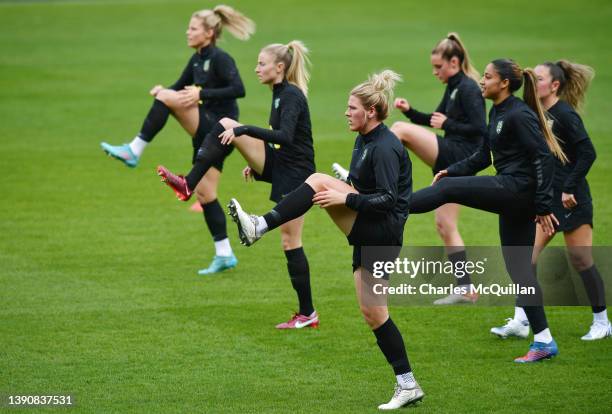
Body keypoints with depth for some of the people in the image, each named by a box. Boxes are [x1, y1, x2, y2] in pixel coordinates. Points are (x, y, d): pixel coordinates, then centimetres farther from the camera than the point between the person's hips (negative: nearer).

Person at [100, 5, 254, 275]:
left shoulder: (220, 59, -13)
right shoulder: (197, 60, 13)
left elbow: (238, 90, -24)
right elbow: (180, 87, 21)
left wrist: (201, 94, -28)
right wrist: (163, 91, -2)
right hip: (207, 134, 9)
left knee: (167, 99, -19)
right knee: (204, 194, 9)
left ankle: (134, 152, -14)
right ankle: (224, 255, 12)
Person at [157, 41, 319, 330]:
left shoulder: (291, 96, -19)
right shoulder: (280, 93, 10)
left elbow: (284, 137, -34)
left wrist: (245, 130, -35)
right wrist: (256, 163, 23)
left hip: (294, 174, -9)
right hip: (278, 165, 9)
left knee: (290, 242, -4)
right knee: (225, 126, -3)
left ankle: (308, 314, 5)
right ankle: (188, 184, -6)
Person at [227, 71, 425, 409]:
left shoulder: (385, 147, -14)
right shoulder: (364, 141, 16)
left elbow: (388, 199, -21)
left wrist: (345, 198, -22)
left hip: (382, 230, -10)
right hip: (367, 235, 10)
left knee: (321, 181, -19)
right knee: (372, 312, 7)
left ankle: (259, 227, -24)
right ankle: (407, 385, 9)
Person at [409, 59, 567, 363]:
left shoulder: (519, 115, -13)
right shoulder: (497, 113, 16)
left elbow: (544, 157, -17)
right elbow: (483, 156, 24)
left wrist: (544, 207, -20)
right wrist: (452, 170, 9)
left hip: (518, 189, -10)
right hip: (512, 197, 10)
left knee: (448, 189, -12)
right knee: (518, 267, 9)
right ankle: (544, 342, 11)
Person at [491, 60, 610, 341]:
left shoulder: (565, 115, -15)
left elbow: (587, 153, -19)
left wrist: (570, 188, -20)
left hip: (570, 201, -8)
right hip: (544, 197, 8)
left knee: (580, 260, 0)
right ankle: (520, 322, 2)